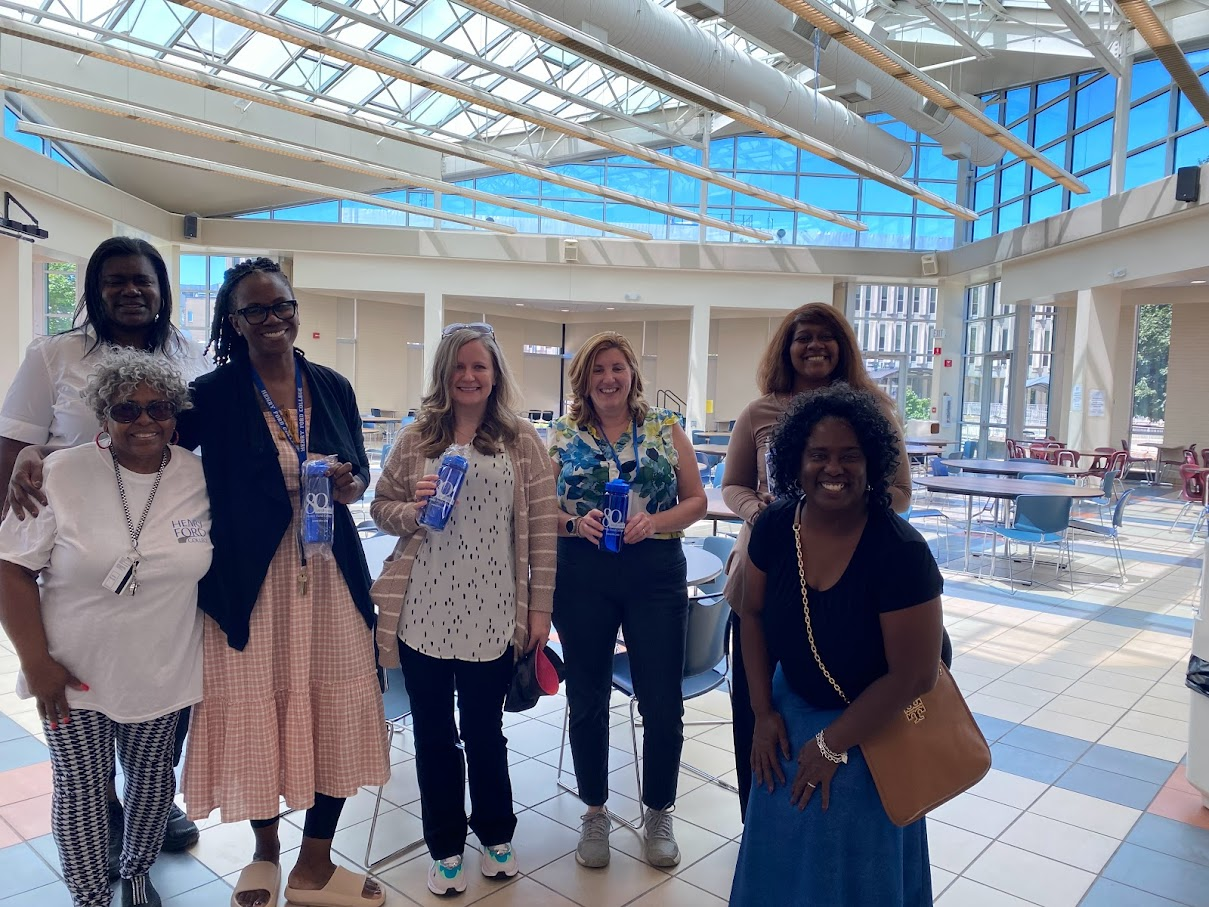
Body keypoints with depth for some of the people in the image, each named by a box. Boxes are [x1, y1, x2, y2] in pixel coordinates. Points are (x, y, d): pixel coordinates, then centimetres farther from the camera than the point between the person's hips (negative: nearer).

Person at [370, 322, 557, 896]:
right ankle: (445, 847, 34)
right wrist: (414, 511, -13)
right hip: (423, 612, 2)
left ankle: (496, 835, 39)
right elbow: (381, 507, 10)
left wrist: (540, 606, -3)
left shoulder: (522, 441, 0)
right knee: (434, 735, 14)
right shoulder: (417, 437, 4)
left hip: (491, 615, -1)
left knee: (484, 732, 14)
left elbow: (540, 528, -1)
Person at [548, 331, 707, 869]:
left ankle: (659, 814, 28)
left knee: (662, 702, 5)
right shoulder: (562, 435, 3)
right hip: (582, 578, 1)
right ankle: (594, 811, 33)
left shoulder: (665, 428, 3)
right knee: (587, 699, 12)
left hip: (656, 574, 0)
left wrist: (653, 521, -16)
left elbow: (696, 501, 2)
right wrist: (578, 523, -17)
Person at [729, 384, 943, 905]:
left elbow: (913, 675, -23)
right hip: (792, 708, 4)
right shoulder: (775, 526, -15)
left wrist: (833, 744, -16)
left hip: (874, 725, -4)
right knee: (781, 855, 19)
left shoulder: (900, 550, -29)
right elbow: (754, 614, 0)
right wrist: (763, 712, -3)